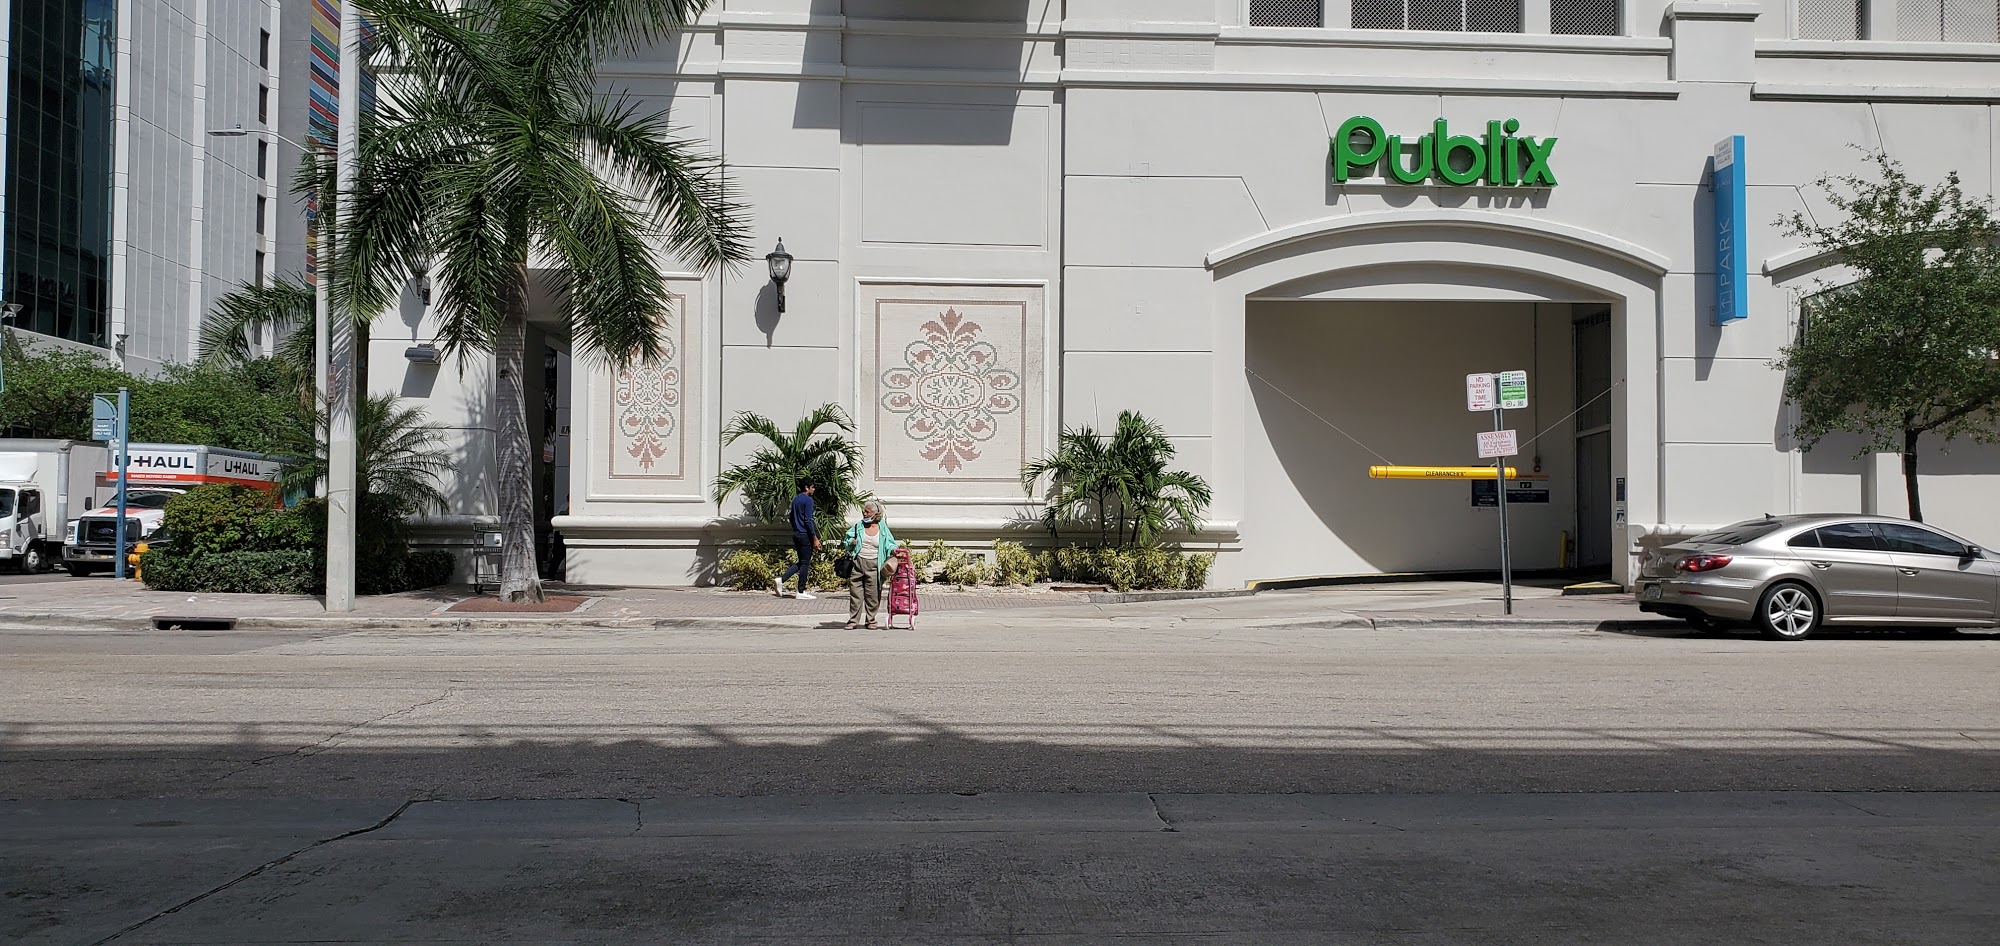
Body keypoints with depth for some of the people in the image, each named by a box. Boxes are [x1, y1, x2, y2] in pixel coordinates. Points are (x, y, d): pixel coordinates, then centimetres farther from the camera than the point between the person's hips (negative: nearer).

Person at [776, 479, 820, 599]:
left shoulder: (795, 499, 14)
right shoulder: (808, 500, -13)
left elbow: (791, 518, 20)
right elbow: (808, 521, -19)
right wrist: (815, 538, -16)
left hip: (796, 534, 9)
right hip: (805, 535, -9)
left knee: (801, 562, 15)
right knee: (805, 563, -1)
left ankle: (781, 579, 1)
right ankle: (801, 592, 3)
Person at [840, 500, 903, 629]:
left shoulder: (883, 528, 6)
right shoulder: (858, 526, 9)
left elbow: (889, 543, 4)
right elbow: (846, 543, 13)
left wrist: (893, 549, -17)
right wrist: (851, 543, -8)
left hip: (874, 565, -1)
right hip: (857, 562, 1)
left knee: (873, 594, 1)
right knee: (855, 593, 1)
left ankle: (871, 620, 12)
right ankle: (853, 620, 7)